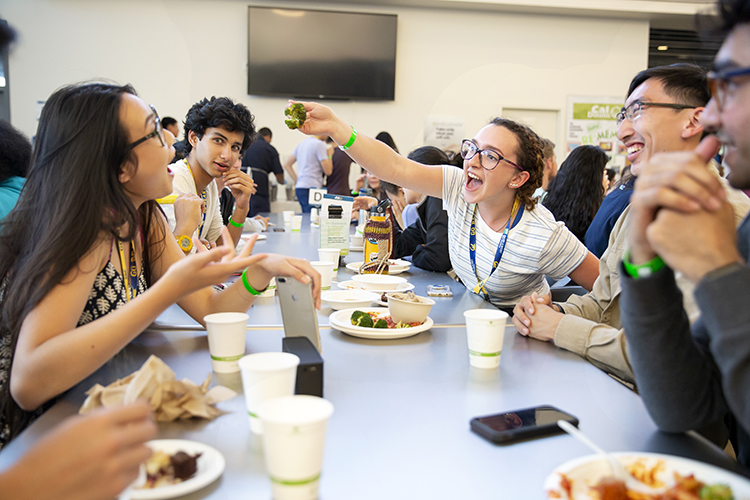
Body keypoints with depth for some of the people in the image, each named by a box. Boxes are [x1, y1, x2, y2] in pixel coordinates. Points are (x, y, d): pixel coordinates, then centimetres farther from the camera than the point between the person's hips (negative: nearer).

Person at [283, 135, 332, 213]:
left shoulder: (302, 143, 17)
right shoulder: (319, 144, -8)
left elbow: (287, 165, 19)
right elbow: (327, 171, -10)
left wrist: (297, 181, 15)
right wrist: (329, 155, 4)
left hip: (299, 187, 9)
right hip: (311, 188, -9)